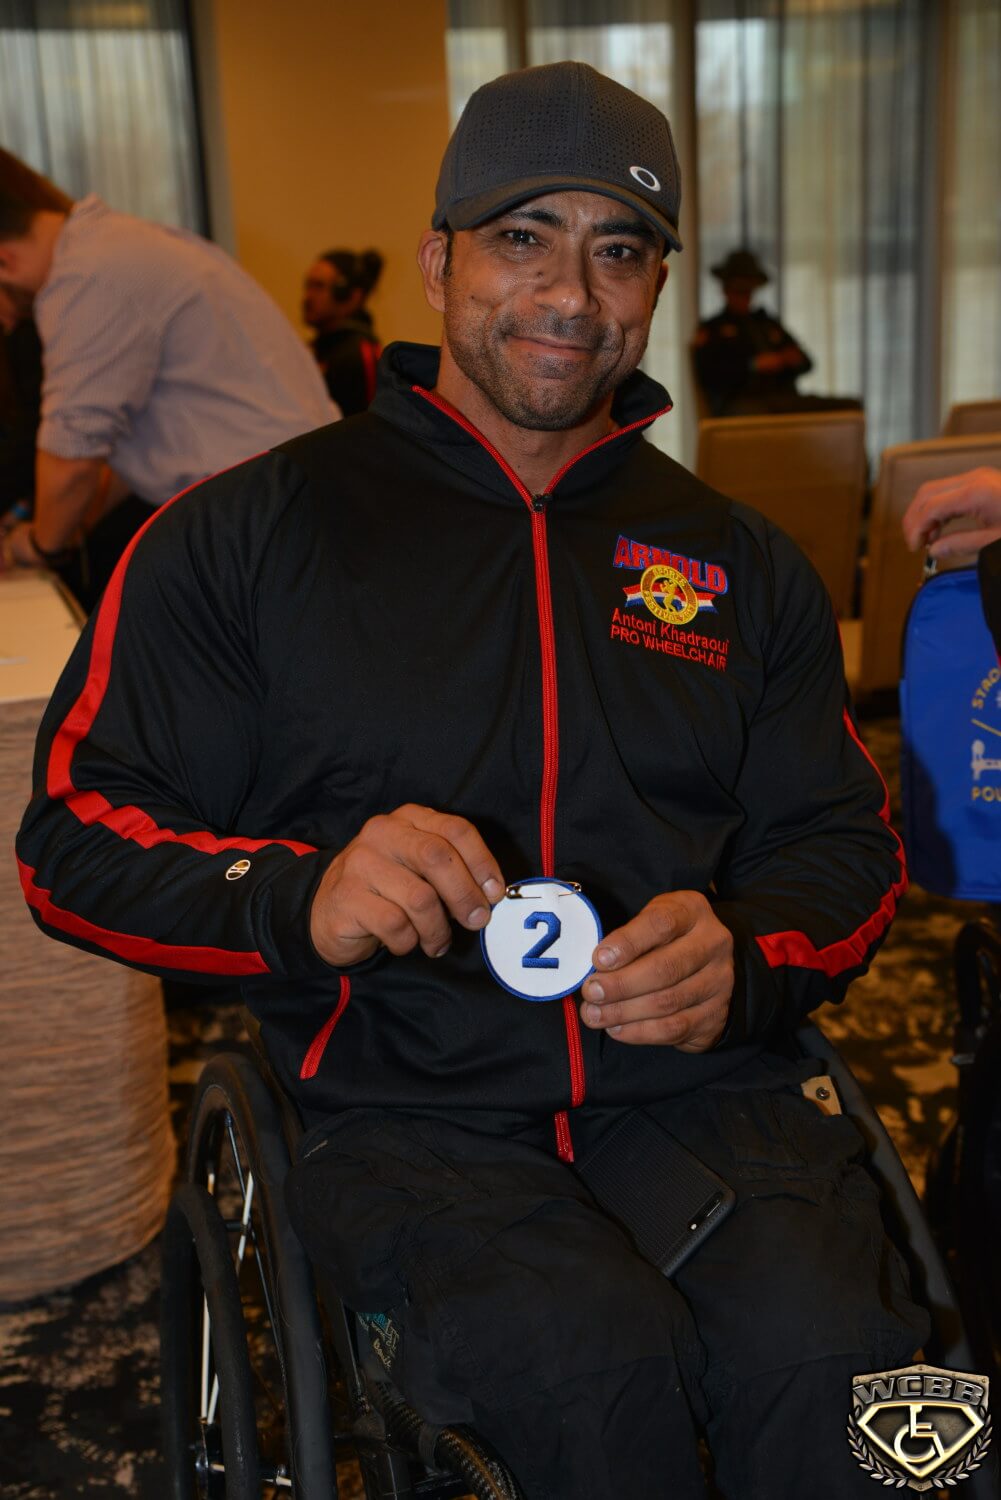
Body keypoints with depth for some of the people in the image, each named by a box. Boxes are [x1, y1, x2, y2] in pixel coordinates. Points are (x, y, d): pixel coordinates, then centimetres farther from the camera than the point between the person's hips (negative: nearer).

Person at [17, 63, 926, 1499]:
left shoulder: (740, 561, 15)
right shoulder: (250, 533, 4)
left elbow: (846, 841, 16)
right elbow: (78, 834, 2)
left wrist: (746, 958, -8)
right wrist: (299, 899, -19)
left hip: (699, 1089, 3)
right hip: (409, 1113, -2)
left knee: (824, 1346, -27)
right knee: (597, 1358, -30)